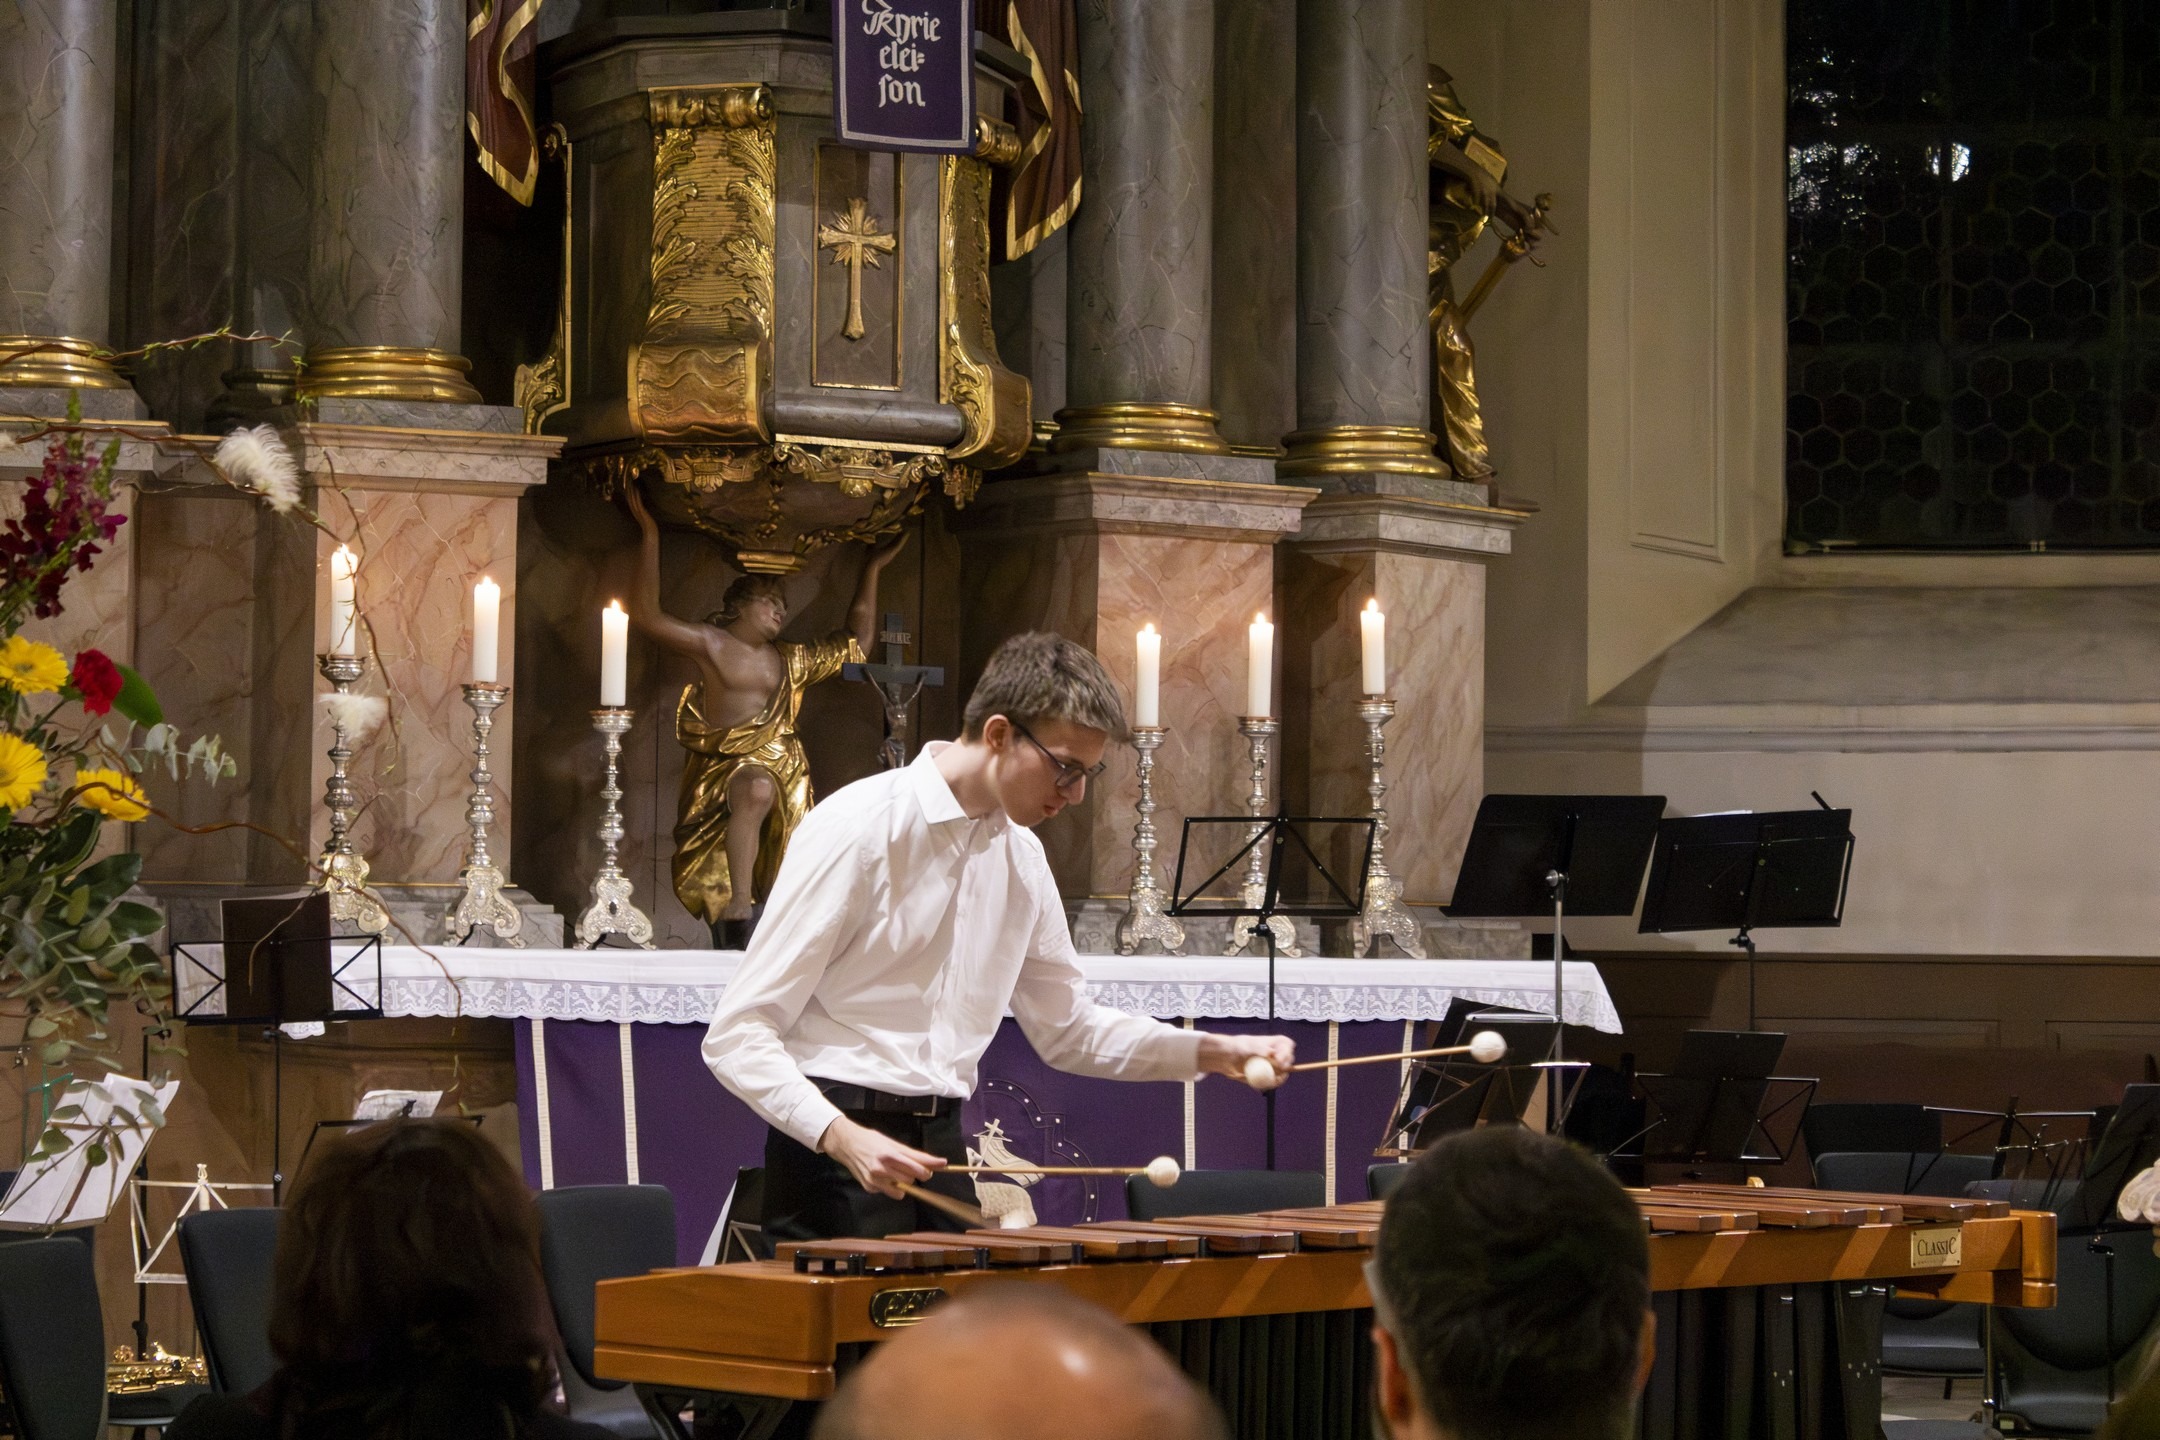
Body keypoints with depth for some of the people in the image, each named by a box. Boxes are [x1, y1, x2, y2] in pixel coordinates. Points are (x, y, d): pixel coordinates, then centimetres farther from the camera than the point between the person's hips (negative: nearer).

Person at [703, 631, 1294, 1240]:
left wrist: (1213, 1051, 8)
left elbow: (1067, 1027, 22)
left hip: (939, 1148, 7)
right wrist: (841, 1137, -28)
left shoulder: (1022, 855, 11)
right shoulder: (856, 829, -13)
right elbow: (737, 1034, -14)